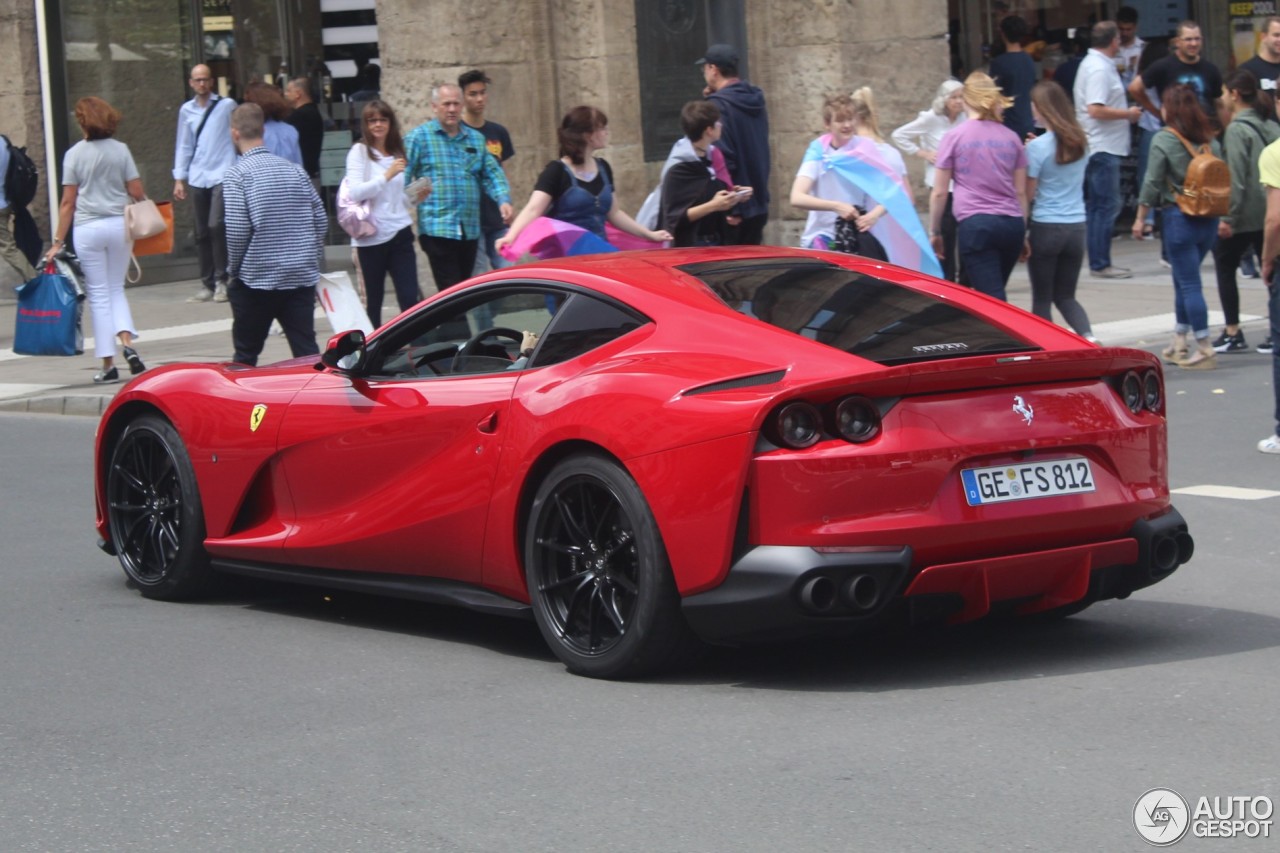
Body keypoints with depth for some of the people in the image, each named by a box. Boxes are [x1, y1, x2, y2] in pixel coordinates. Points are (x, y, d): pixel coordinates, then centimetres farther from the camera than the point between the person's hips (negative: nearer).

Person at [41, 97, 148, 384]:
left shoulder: (74, 154, -5)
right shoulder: (120, 150, -1)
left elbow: (68, 202, -6)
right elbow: (137, 193, -2)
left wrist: (58, 242, -2)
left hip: (88, 229, -2)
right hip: (119, 225, 2)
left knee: (99, 295, 4)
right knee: (116, 289, 17)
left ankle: (108, 365, 3)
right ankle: (127, 342, -6)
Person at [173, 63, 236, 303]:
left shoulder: (226, 106, 1)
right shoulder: (186, 110, 10)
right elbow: (184, 146, 14)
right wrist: (179, 178, 10)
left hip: (222, 175, -4)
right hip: (197, 178, 4)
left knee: (216, 225, -17)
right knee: (201, 233, 6)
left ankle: (221, 280, -7)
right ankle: (207, 284, 14)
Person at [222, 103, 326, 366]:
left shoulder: (237, 174, -9)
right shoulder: (295, 170, 6)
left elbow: (237, 229, -15)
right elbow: (321, 220, 6)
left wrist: (234, 267, -1)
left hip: (256, 279, -4)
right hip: (302, 276, 4)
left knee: (246, 355, 10)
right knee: (308, 353, 2)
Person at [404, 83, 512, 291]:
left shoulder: (476, 139, 18)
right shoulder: (419, 137, 2)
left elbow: (491, 173, 16)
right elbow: (403, 178, -2)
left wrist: (503, 199, -3)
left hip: (470, 230, 6)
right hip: (437, 228, -6)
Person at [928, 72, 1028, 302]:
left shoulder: (954, 138, 1)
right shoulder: (1011, 138, 10)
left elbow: (939, 193, 3)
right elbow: (1020, 191, 14)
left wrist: (934, 232, 14)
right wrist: (1022, 231, 23)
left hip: (975, 224, -4)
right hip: (1011, 223, 4)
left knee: (993, 300, -9)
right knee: (993, 293, 19)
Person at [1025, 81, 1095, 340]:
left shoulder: (1038, 147, -12)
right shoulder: (1080, 142, 5)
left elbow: (1028, 192, -11)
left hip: (1045, 228, -5)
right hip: (1076, 227, 5)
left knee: (1042, 298, 7)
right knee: (1065, 296, 16)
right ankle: (1088, 336, -7)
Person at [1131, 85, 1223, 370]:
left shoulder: (1164, 140, -9)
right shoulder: (1210, 140, 6)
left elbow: (1152, 183, -10)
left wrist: (1140, 218, -2)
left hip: (1180, 217, -6)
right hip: (1208, 218, 6)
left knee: (1189, 283, -3)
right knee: (1184, 280, 19)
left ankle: (1205, 349, -6)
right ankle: (1179, 343, 23)